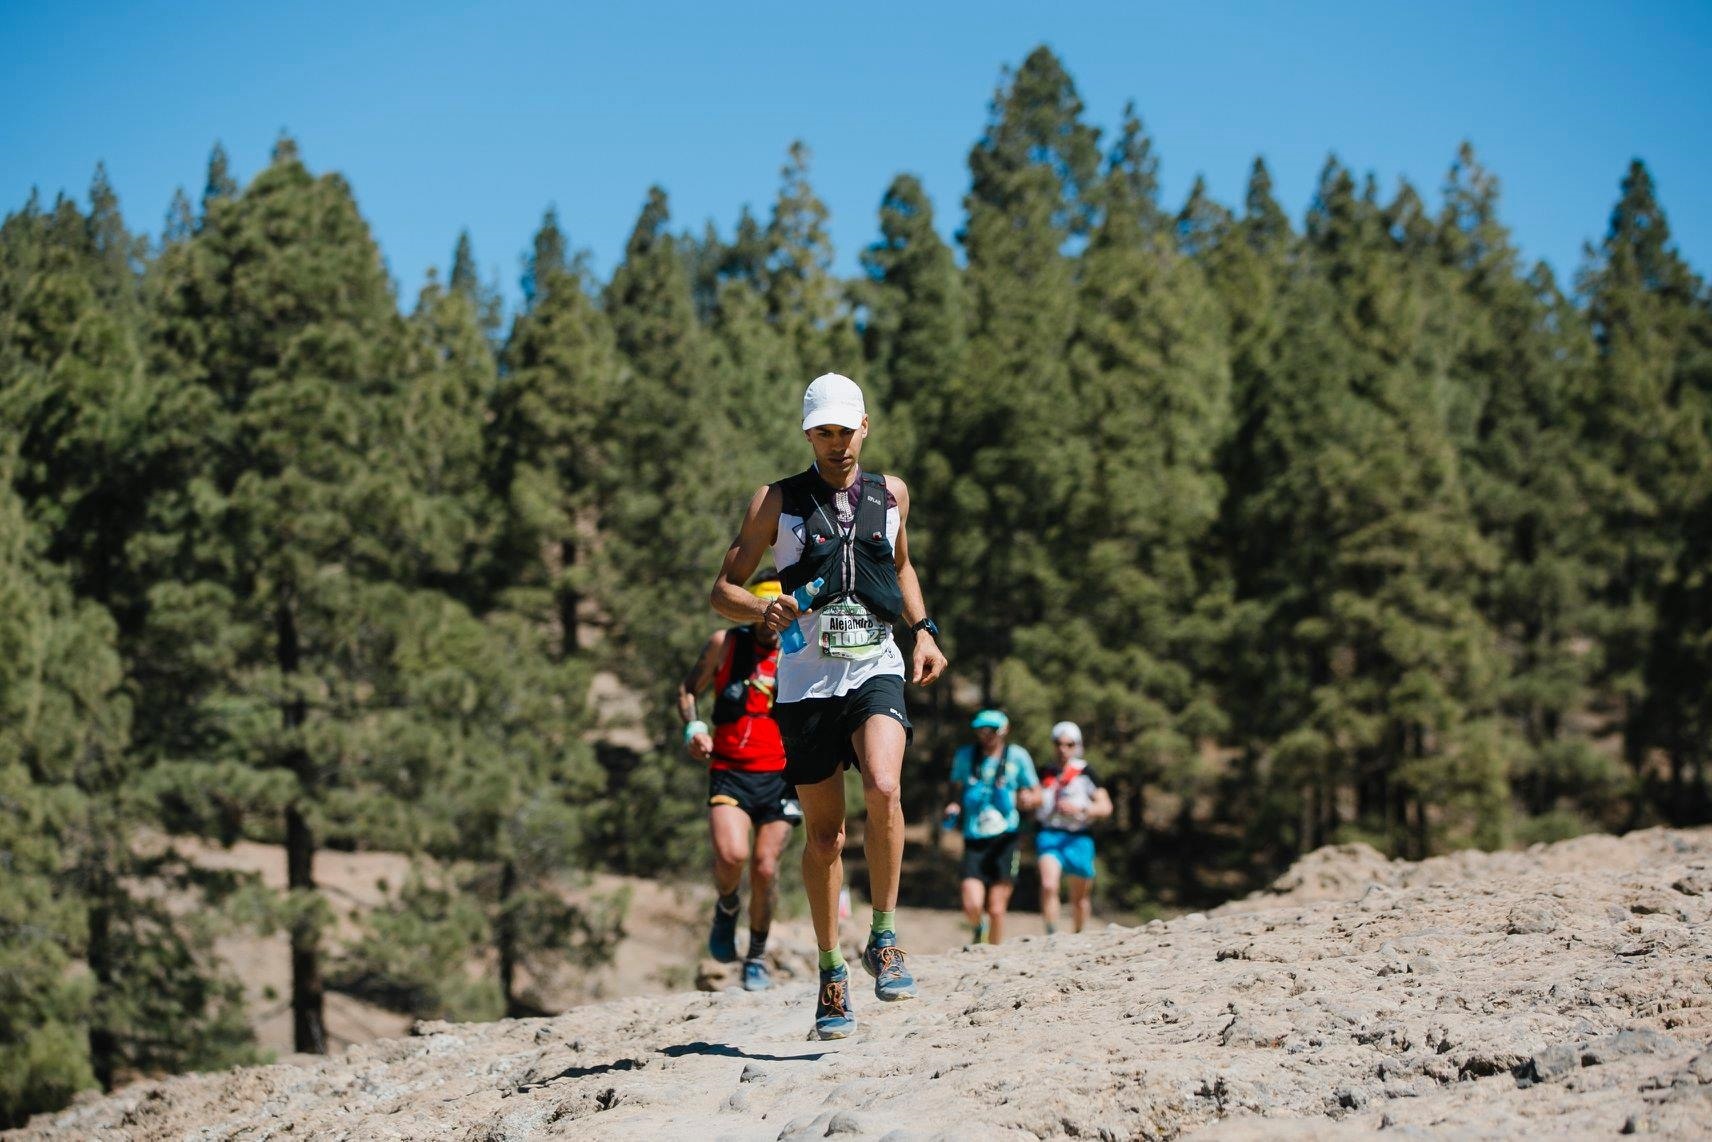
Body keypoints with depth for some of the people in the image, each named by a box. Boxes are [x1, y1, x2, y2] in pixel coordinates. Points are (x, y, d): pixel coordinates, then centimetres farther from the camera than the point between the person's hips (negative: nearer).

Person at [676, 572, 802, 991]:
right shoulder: (725, 645, 2)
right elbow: (687, 690, 12)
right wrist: (693, 728, -6)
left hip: (779, 776, 1)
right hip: (729, 773, -1)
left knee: (765, 869, -3)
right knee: (732, 855, -23)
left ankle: (757, 958, 19)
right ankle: (726, 908, 12)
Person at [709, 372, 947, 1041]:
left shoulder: (891, 495, 11)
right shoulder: (777, 502, 3)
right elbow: (723, 590, 3)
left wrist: (923, 631, 14)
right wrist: (762, 611, -18)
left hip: (876, 668, 1)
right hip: (806, 678, 0)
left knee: (882, 788, -26)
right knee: (823, 831, 4)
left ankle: (883, 939, -12)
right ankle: (831, 975, 19)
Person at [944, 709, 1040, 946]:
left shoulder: (1017, 756, 3)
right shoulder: (965, 756, 7)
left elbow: (1036, 795, 9)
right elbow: (956, 790, 18)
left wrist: (1028, 799, -14)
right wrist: (952, 806, -4)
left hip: (1006, 839, -1)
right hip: (974, 840, 1)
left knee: (996, 909, -5)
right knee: (972, 906, -13)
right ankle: (979, 928, 22)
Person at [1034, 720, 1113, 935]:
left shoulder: (1085, 773, 0)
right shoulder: (1045, 773, 10)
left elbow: (1105, 807, -5)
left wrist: (1080, 808, -19)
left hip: (1078, 838, -1)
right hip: (1049, 835, 1)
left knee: (1080, 896, 12)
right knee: (1048, 885, -24)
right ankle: (1051, 935, -23)